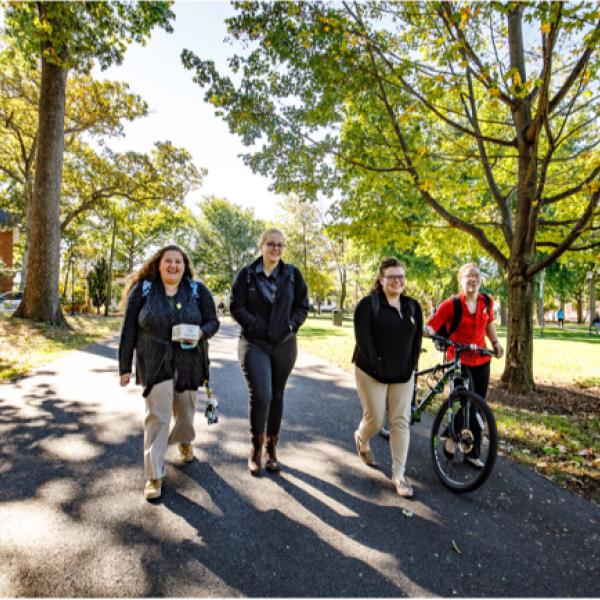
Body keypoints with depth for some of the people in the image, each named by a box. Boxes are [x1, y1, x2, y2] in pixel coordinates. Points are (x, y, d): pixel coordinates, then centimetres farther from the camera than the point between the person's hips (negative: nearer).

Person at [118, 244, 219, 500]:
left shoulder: (198, 291, -1)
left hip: (188, 362, 2)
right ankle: (154, 476, 8)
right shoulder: (142, 290, -3)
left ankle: (184, 442, 49)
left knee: (185, 410, 16)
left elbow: (213, 322, 3)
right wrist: (125, 367, 0)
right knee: (157, 415, -6)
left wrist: (201, 332, -20)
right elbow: (129, 330, 0)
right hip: (154, 363, -1)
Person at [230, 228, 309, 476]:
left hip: (284, 344, 3)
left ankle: (271, 446, 30)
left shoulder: (293, 275, 4)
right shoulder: (246, 274, 0)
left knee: (277, 396, 11)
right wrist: (255, 325, -14)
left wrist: (290, 325, -9)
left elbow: (302, 306, 7)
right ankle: (256, 446, 13)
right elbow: (236, 306, -3)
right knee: (260, 396, -13)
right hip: (254, 344, -2)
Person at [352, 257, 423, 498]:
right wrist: (378, 368, -16)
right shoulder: (368, 304, -9)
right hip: (373, 373, -4)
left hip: (403, 376, 5)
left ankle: (399, 475, 15)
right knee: (375, 420, 1)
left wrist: (410, 368, 1)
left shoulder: (413, 306, 7)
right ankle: (361, 439, 37)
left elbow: (417, 339, 9)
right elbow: (363, 340, -14)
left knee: (401, 422, 3)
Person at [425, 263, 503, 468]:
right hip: (458, 360, -5)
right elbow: (431, 325, -19)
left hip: (481, 360, 5)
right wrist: (427, 331, -41)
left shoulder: (487, 302, 1)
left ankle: (473, 453, 24)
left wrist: (495, 342, 7)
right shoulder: (451, 304, -14)